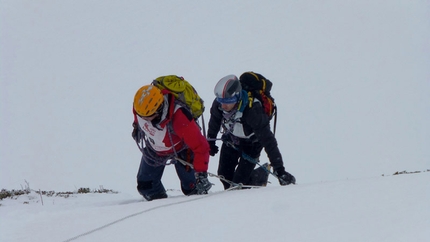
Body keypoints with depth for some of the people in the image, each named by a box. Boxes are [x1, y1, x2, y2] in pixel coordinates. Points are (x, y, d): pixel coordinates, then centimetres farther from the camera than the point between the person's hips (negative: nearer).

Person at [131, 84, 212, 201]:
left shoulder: (180, 119, -46)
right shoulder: (141, 103, -31)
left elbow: (200, 146, -36)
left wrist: (201, 174, -34)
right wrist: (137, 126, 17)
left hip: (180, 150, -4)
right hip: (154, 148, 4)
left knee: (191, 188, -9)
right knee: (146, 185, 5)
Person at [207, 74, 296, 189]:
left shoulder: (252, 111, -41)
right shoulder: (219, 103, -26)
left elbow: (268, 140, -37)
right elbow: (214, 121, 1)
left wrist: (279, 169, -37)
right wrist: (210, 140, 17)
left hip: (251, 144, -5)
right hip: (231, 139, 5)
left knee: (239, 181, -13)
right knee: (224, 175, 4)